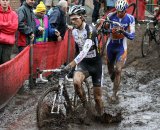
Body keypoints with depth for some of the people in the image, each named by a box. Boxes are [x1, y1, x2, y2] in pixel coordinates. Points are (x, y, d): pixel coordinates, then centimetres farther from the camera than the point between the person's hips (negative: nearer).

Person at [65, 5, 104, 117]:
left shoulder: (90, 30, -22)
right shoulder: (74, 31, 0)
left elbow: (85, 50, -35)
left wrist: (72, 64, -45)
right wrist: (76, 63, 21)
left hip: (95, 63, -4)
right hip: (83, 62, 4)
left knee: (97, 96, 1)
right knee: (76, 81, -29)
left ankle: (101, 116, 22)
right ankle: (85, 105, -9)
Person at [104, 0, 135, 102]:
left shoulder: (130, 19, -15)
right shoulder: (111, 16, -11)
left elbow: (132, 36, -18)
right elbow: (105, 29, 1)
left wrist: (123, 31, -36)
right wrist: (108, 30, -22)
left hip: (121, 47, -3)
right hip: (111, 46, 3)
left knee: (118, 70, -8)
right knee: (110, 68, 16)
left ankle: (114, 93, 4)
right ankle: (115, 84, 45)